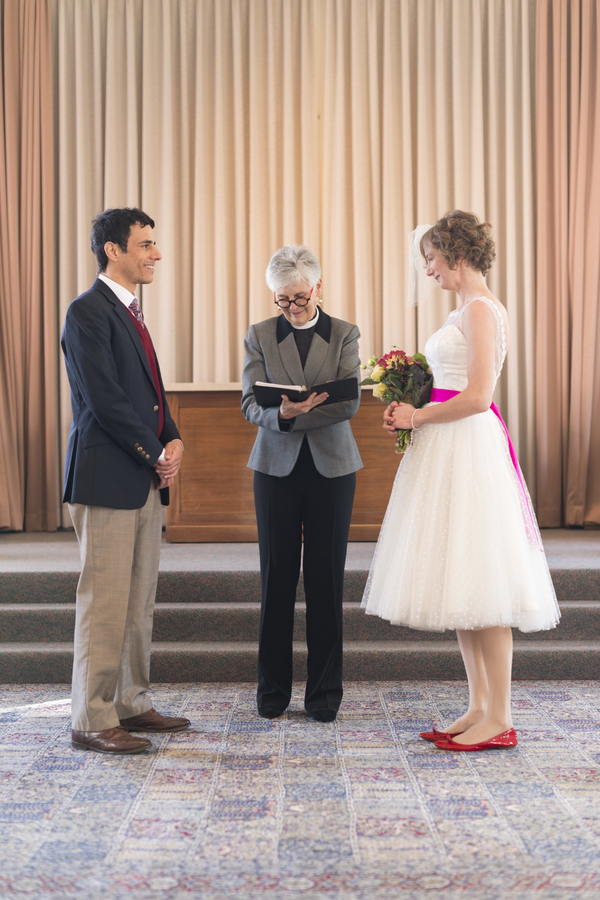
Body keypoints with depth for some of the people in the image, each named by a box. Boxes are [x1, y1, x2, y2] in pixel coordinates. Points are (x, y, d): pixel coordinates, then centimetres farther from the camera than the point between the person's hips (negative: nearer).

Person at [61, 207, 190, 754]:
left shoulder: (131, 313, 19)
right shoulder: (88, 312, -11)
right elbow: (104, 400, -17)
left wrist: (173, 440, 3)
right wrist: (157, 454, -11)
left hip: (145, 478, 9)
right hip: (107, 478, -9)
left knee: (140, 601, 13)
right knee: (104, 602, -4)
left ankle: (131, 703, 22)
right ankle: (93, 720, 3)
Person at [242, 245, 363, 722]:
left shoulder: (344, 334, 4)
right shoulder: (259, 336, 6)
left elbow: (350, 401, -8)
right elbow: (251, 404, -3)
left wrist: (295, 413, -20)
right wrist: (282, 413, -25)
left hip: (332, 467, 0)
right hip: (277, 467, 1)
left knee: (326, 579, 2)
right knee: (277, 578, 3)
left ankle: (325, 691, 11)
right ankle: (273, 688, 14)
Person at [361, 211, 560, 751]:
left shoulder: (481, 309, -12)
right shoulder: (471, 308, 19)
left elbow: (477, 396, -20)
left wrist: (418, 417, -9)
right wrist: (414, 411, 10)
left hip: (469, 450, -10)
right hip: (450, 452, 10)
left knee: (478, 582, -7)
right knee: (461, 582, 10)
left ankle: (500, 720, -1)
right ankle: (480, 708, 17)